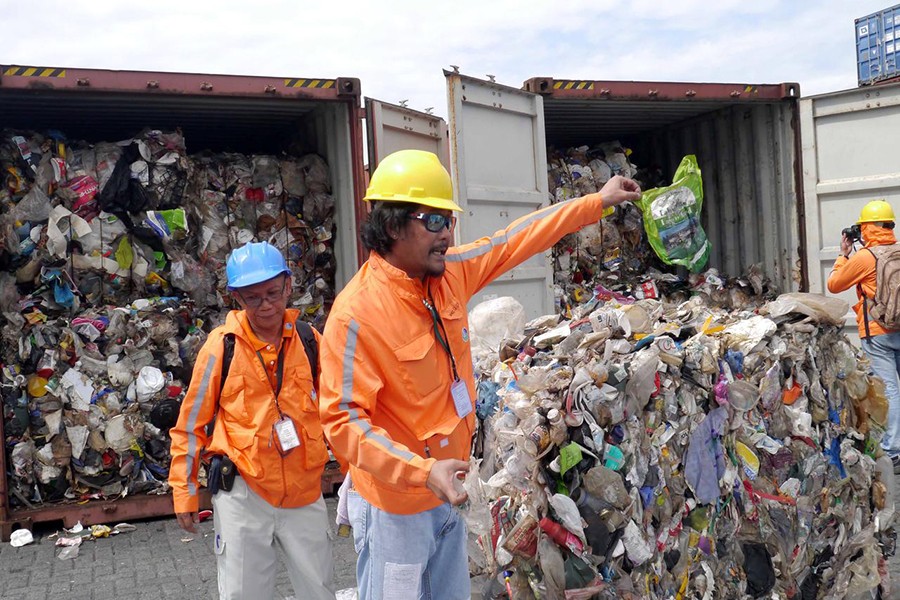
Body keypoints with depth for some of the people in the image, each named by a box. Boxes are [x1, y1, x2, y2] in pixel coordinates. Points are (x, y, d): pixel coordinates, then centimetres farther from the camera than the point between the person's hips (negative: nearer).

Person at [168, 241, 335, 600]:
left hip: (305, 491, 2)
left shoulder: (310, 340, -1)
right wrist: (184, 491, 3)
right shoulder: (221, 346, -8)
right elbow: (191, 423, 1)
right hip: (242, 494, -2)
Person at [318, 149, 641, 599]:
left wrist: (598, 202, 13)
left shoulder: (449, 273, -3)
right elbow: (343, 420, -25)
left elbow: (513, 241, 8)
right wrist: (424, 472, -34)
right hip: (394, 507, -7)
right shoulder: (356, 314, -24)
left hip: (446, 495, 8)